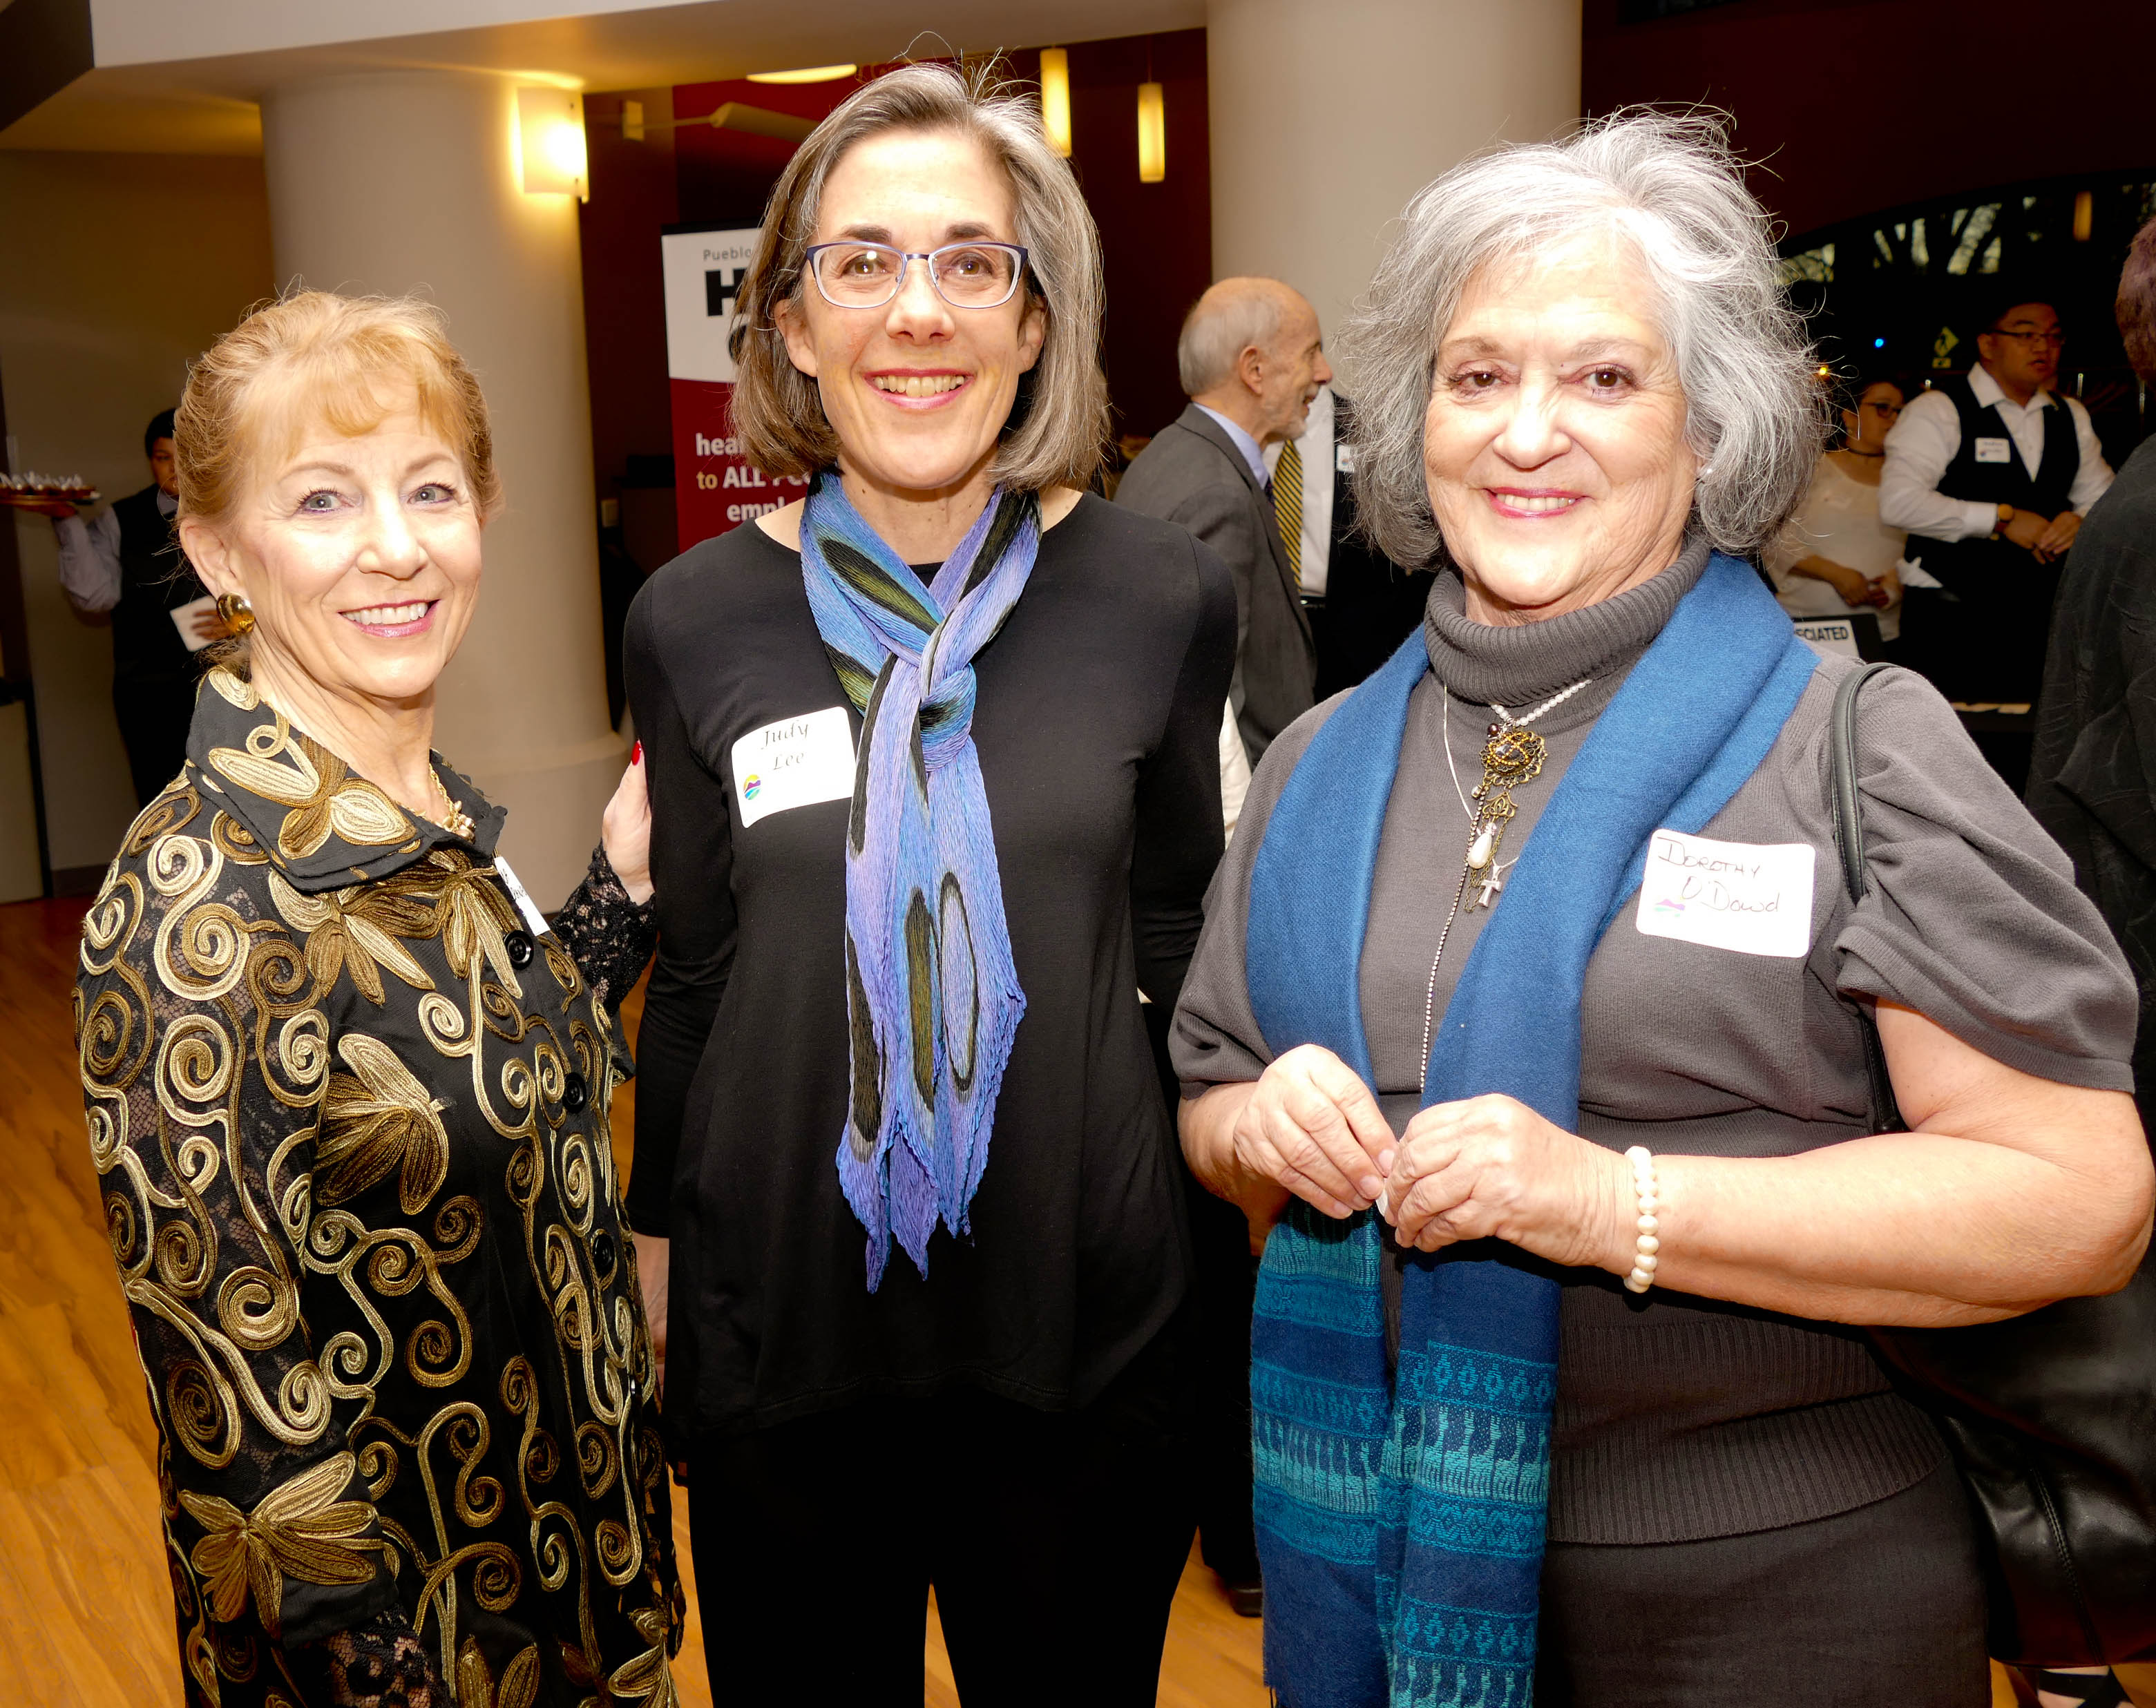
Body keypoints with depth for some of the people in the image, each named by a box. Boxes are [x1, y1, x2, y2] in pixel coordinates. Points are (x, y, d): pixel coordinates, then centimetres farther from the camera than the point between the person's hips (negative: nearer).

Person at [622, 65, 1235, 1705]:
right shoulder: (696, 619, -5)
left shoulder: (1162, 596, -6)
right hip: (781, 1324, 1)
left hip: (1088, 1320, 0)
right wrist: (658, 1236, 11)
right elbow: (693, 972, 5)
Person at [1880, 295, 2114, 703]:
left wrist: (2083, 520, -5)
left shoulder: (2071, 417, 15)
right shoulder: (1938, 410, -7)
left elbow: (2104, 497, 21)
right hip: (1948, 622, -6)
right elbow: (1898, 502, -20)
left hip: (2036, 621, 6)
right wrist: (2001, 519, -18)